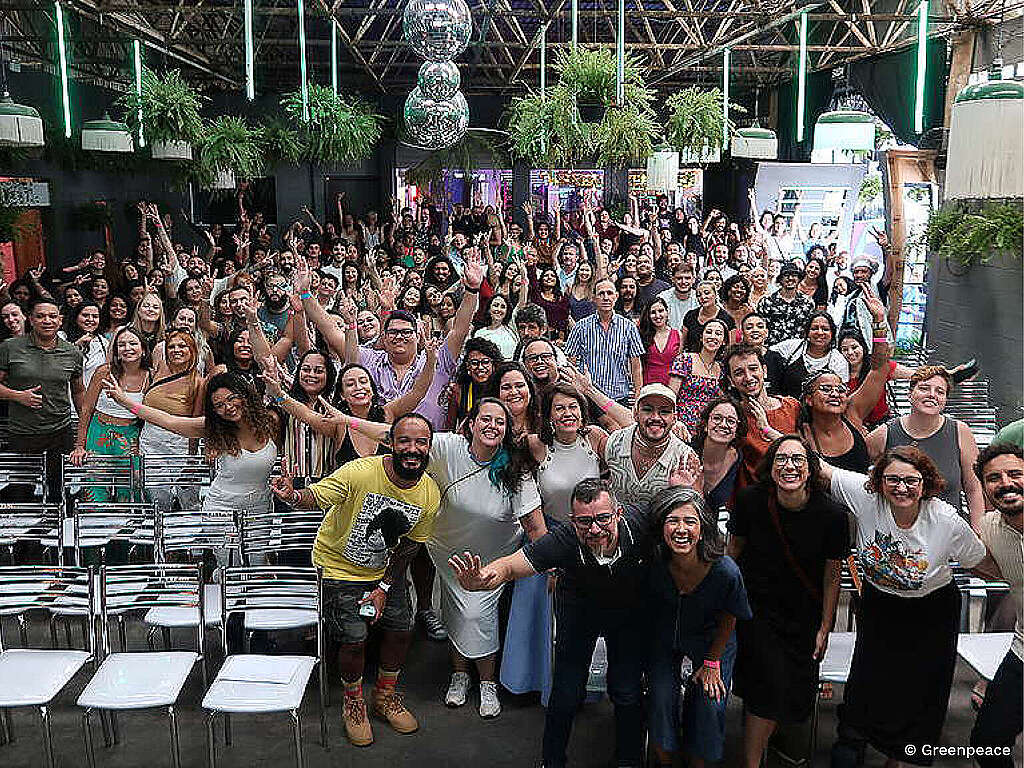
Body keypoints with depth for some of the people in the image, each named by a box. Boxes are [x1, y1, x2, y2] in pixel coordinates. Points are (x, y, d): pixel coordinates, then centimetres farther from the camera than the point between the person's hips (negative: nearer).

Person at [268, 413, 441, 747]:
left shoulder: (430, 494, -15)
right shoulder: (360, 472, -30)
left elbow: (409, 544, -4)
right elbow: (316, 496, -32)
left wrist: (384, 588, -8)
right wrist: (293, 496, -56)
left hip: (385, 570, 5)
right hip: (340, 567, -4)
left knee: (401, 629, 5)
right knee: (354, 638, -9)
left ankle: (385, 695, 32)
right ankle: (353, 702, 21)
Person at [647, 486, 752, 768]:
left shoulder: (725, 571, -29)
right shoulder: (654, 564, -25)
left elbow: (728, 620, -9)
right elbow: (650, 608, -3)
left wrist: (712, 662, -2)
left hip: (711, 642, -1)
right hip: (664, 641, 1)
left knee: (709, 704, -11)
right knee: (661, 698, -12)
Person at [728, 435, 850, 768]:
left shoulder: (831, 515, -18)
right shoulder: (751, 500, -18)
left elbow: (832, 575, -5)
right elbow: (734, 549, -1)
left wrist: (824, 628, 1)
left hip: (803, 614, 2)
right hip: (755, 607, -2)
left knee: (799, 688, 10)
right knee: (769, 685, -11)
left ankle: (776, 734, 41)